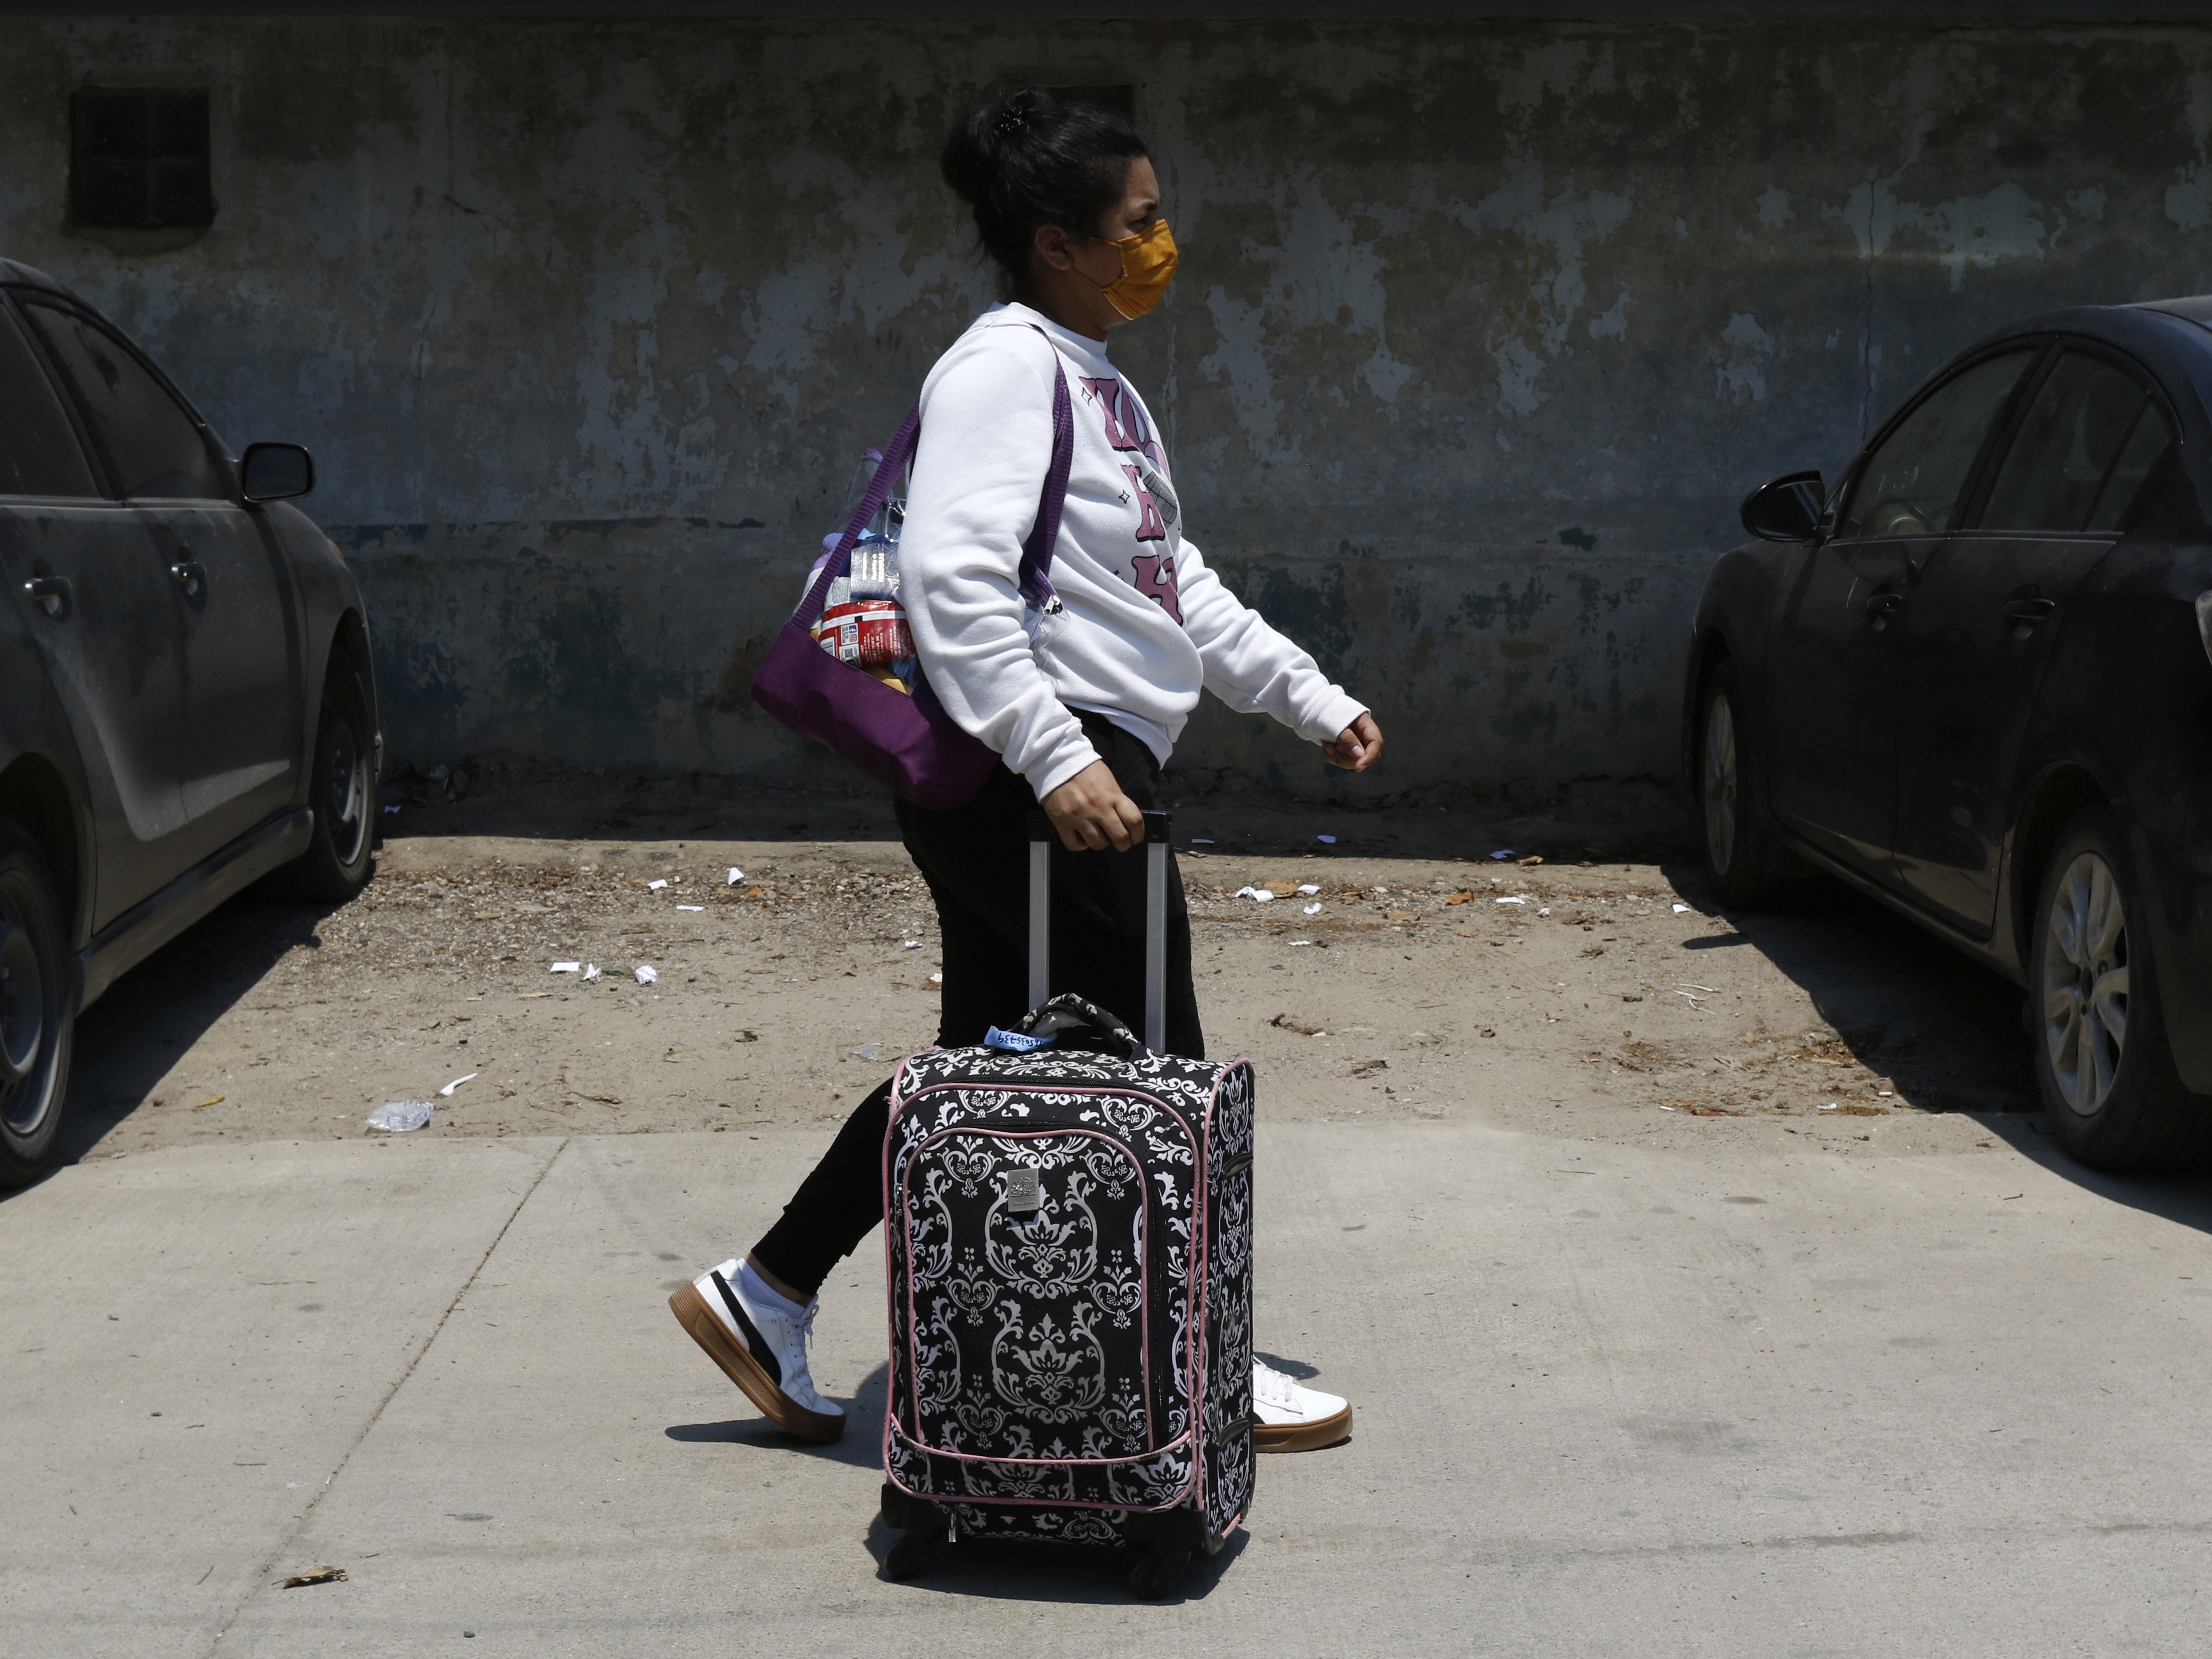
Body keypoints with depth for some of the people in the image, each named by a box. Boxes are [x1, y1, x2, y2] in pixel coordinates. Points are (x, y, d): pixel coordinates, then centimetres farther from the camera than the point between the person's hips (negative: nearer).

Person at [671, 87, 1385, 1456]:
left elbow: (1178, 584, 28)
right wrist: (1060, 759, -30)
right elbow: (952, 577, -25)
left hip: (1069, 777, 11)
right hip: (1038, 779, -11)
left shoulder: (1100, 384, 21)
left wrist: (1311, 697, 25)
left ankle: (766, 1297, 21)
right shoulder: (1008, 367, -12)